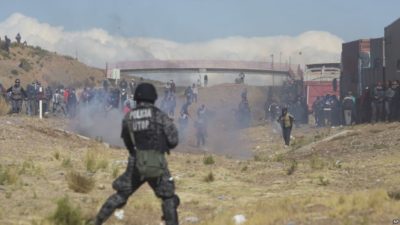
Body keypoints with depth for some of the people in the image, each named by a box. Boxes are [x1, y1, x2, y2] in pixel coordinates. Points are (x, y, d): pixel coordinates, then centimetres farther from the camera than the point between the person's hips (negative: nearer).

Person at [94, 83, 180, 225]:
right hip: (156, 165, -3)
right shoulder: (159, 115, -5)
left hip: (135, 165, 3)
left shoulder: (128, 117, 5)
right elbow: (173, 140, -2)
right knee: (168, 198, 13)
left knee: (120, 196, 18)